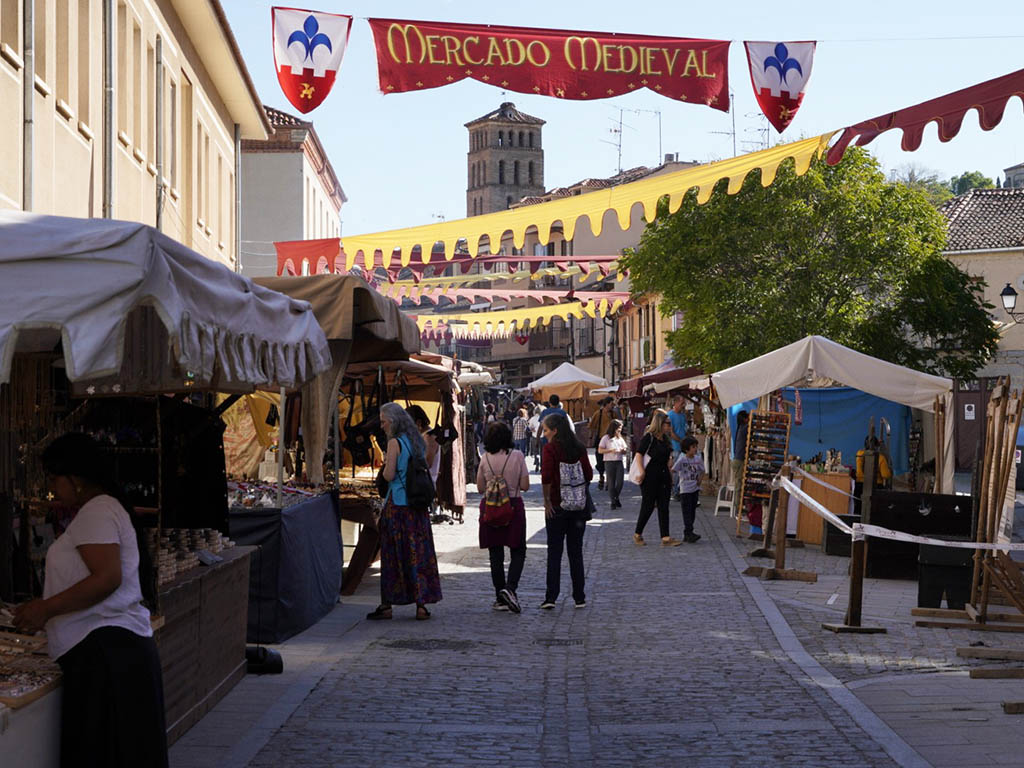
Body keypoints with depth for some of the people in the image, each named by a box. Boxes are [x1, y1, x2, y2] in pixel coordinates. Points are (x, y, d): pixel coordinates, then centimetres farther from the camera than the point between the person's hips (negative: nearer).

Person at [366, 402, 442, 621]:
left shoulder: (395, 443, -10)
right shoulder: (417, 442, 11)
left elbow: (389, 475, -14)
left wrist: (385, 465, 4)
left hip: (397, 504, -6)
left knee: (393, 555, 0)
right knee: (418, 553, 6)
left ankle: (387, 604, 4)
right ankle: (421, 604, 4)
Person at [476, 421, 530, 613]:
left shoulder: (485, 459, -3)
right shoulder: (517, 456, -8)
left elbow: (480, 488, 3)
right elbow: (525, 486, -6)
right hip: (513, 507, -2)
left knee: (495, 554, 8)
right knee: (518, 551, 8)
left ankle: (500, 598, 10)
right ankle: (510, 587, -14)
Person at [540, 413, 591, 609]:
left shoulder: (550, 448, -9)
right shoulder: (579, 448, 3)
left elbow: (546, 477, -19)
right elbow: (589, 475, 1)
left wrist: (547, 500, -10)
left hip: (557, 505, -4)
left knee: (554, 552, 2)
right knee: (576, 551, 11)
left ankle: (551, 597, -3)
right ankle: (579, 597, 12)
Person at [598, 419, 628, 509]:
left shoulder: (620, 439, 14)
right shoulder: (606, 438, -1)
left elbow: (626, 451, 19)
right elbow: (600, 450, -6)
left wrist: (624, 450, -5)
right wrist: (611, 451, -16)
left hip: (619, 462, 4)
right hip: (609, 462, -4)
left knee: (620, 482, -3)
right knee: (611, 483, -1)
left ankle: (616, 498, 20)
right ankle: (613, 501, 10)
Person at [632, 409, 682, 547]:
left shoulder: (665, 438, 13)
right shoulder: (649, 437, -11)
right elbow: (639, 454, -15)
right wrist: (642, 471, -21)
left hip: (664, 475, 7)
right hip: (650, 477, -7)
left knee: (663, 507, 3)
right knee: (648, 506, -1)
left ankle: (665, 538, 1)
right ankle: (637, 534, 15)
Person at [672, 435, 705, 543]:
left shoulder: (698, 459, 2)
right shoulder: (682, 460, -12)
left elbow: (702, 471, 14)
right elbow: (673, 471, -11)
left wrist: (699, 480, 0)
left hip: (695, 489, 5)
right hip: (685, 489, -5)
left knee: (692, 511, 9)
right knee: (687, 512, -8)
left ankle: (687, 534, 17)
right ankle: (688, 532, -10)